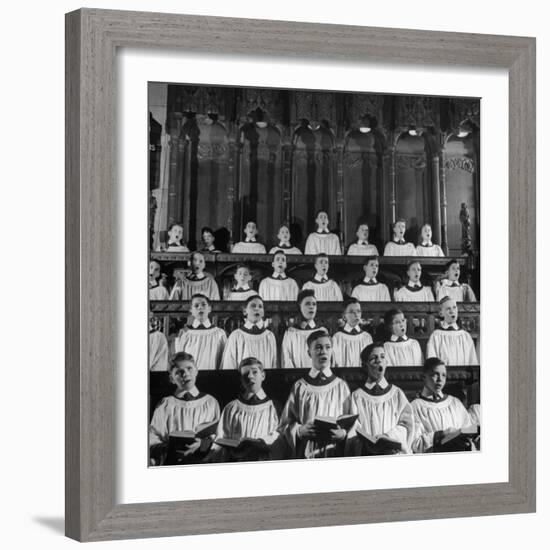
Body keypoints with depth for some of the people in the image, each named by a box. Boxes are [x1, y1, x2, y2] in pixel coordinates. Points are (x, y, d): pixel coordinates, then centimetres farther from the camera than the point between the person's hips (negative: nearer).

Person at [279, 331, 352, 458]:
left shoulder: (341, 386, 9)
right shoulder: (299, 387, 7)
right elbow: (285, 425, 9)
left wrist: (342, 433, -8)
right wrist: (299, 430, -9)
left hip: (334, 453, 0)